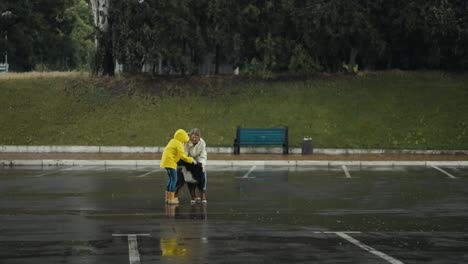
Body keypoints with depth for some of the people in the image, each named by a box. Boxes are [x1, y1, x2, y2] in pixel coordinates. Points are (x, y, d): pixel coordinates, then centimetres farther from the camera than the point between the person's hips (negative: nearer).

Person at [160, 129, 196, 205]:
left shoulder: (173, 141, 17)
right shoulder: (178, 144, -12)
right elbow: (182, 156, -16)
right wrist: (191, 160, -6)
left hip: (166, 162, 10)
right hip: (170, 162, -10)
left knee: (171, 179, 18)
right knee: (174, 180, -7)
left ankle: (167, 198, 22)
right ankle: (171, 199, -10)